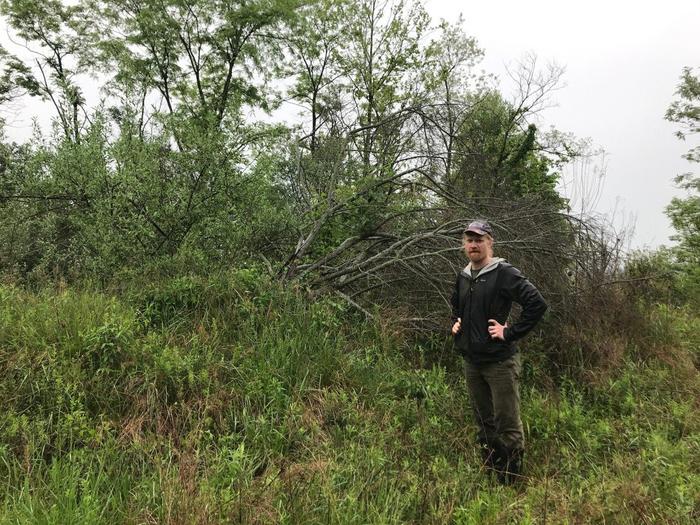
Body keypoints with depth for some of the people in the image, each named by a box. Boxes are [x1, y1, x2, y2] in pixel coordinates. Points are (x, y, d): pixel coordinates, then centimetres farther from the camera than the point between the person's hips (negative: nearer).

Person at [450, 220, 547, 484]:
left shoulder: (504, 273, -12)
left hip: (500, 361, -7)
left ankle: (513, 483, 16)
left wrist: (510, 332, -18)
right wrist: (455, 323, 11)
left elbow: (538, 304, -20)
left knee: (508, 425, 2)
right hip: (471, 362, 7)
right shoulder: (463, 277, 10)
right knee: (484, 424, 18)